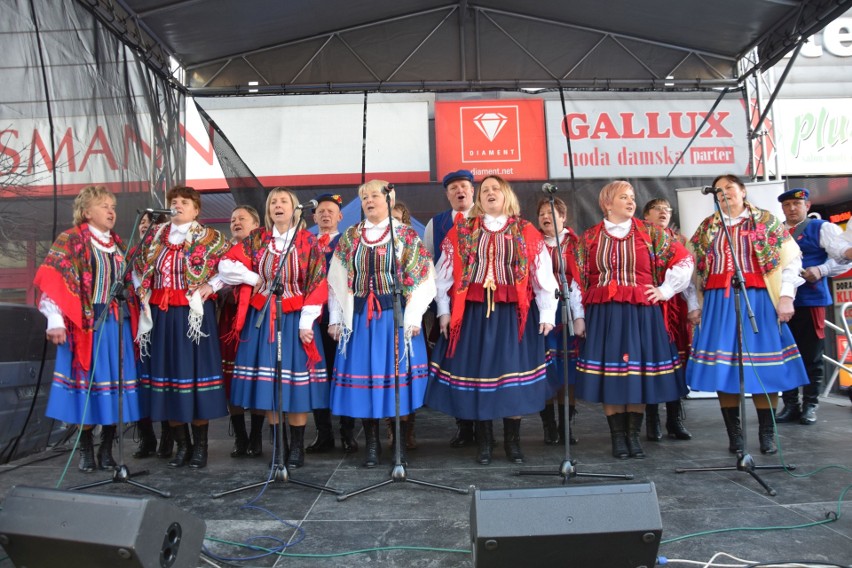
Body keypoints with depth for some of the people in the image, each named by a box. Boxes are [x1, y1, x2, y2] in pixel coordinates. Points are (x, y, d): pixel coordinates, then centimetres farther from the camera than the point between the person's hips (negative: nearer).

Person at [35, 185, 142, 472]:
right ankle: (86, 451, 11)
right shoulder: (70, 241, -1)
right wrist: (56, 321, -17)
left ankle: (107, 450, 13)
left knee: (114, 384, 4)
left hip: (117, 324, 5)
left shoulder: (117, 244, 16)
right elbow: (54, 279, -9)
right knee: (87, 383, -1)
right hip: (85, 323, -5)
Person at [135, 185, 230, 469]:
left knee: (196, 373, -1)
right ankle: (181, 445, 17)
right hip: (161, 315, 4)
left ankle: (200, 446, 10)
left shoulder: (210, 237, 2)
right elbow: (138, 270, 23)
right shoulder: (155, 236, 14)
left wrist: (211, 286, -9)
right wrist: (144, 294, 10)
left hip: (195, 314, -4)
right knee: (167, 373, 5)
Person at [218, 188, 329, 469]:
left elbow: (317, 283, -6)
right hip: (261, 320, 3)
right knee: (268, 385, 5)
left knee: (295, 384, -1)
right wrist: (255, 279, -6)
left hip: (294, 320, -2)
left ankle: (297, 448, 11)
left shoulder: (307, 241, -1)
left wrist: (306, 322, -12)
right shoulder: (257, 239, 6)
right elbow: (226, 265, 2)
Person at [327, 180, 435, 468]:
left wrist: (413, 316, -9)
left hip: (396, 314, -2)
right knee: (364, 377, 3)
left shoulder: (406, 235, 3)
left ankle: (400, 444, 13)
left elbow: (422, 276, -2)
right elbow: (337, 279, 11)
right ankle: (371, 445, 15)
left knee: (398, 376, -1)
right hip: (360, 317, 3)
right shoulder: (349, 237, 12)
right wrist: (336, 318, 5)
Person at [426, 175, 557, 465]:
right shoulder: (461, 231, 7)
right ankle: (484, 442, 18)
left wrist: (547, 314, -1)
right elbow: (445, 273, 6)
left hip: (514, 314, 0)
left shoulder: (526, 232, 6)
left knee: (514, 376, 3)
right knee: (477, 374, 4)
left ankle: (513, 442, 18)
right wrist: (444, 311, 0)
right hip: (474, 313, 1)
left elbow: (542, 274, 4)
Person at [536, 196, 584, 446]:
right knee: (544, 368, 0)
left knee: (568, 368, 3)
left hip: (567, 310, 0)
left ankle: (567, 425, 14)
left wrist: (580, 316, -11)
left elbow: (580, 281, -3)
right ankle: (549, 426, 10)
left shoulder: (574, 245, 5)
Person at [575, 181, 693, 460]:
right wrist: (579, 315, 4)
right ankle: (617, 436, 10)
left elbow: (684, 260, 8)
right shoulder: (590, 237, 8)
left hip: (642, 312, 0)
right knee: (609, 372, 0)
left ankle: (633, 435, 14)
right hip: (603, 313, 0)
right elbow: (580, 278, 9)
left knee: (639, 372, 2)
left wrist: (665, 291, 2)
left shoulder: (649, 232, 6)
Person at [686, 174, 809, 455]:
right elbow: (691, 266, 12)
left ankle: (767, 435, 12)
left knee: (762, 367, -2)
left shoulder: (766, 221, 8)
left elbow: (791, 258, 2)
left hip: (757, 300, -2)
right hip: (717, 302, 2)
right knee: (722, 369, 0)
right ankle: (734, 436, 11)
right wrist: (693, 304, 6)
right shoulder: (707, 227, 13)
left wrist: (786, 296, -7)